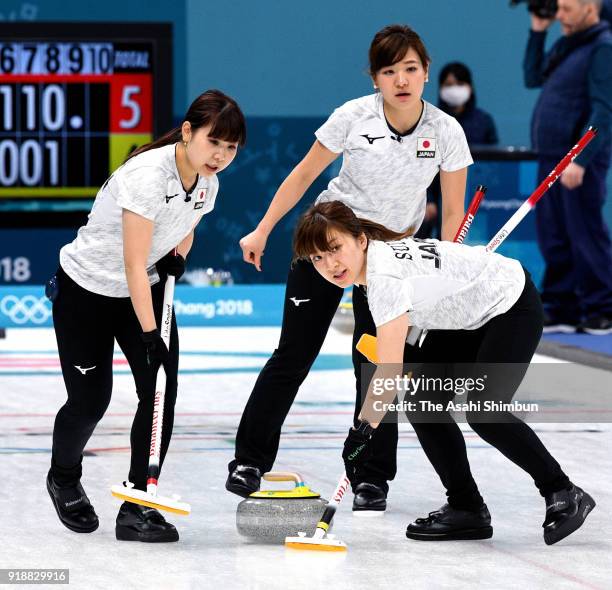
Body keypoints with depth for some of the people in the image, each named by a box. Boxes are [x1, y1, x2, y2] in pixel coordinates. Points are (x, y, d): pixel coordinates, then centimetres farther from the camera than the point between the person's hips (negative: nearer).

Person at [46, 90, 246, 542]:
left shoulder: (206, 183, -7)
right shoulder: (147, 176, -31)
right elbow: (134, 266, -31)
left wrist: (177, 257, -7)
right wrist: (150, 335, -33)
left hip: (146, 290, 6)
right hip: (88, 292, -6)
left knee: (163, 392, -9)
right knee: (90, 401, 0)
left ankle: (137, 507, -2)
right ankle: (64, 479, 31)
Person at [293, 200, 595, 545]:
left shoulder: (384, 277, -33)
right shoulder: (377, 252, -5)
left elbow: (389, 373, -35)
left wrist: (361, 431, -29)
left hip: (513, 306, -10)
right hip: (474, 316, 10)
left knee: (483, 414, -21)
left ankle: (564, 494, -4)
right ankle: (467, 508, 6)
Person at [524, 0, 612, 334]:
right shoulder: (565, 45, 15)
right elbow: (532, 78, 25)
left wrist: (580, 160, -23)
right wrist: (537, 32, 16)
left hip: (580, 161, -8)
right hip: (551, 157, 9)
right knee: (553, 240, 8)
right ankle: (560, 310, 13)